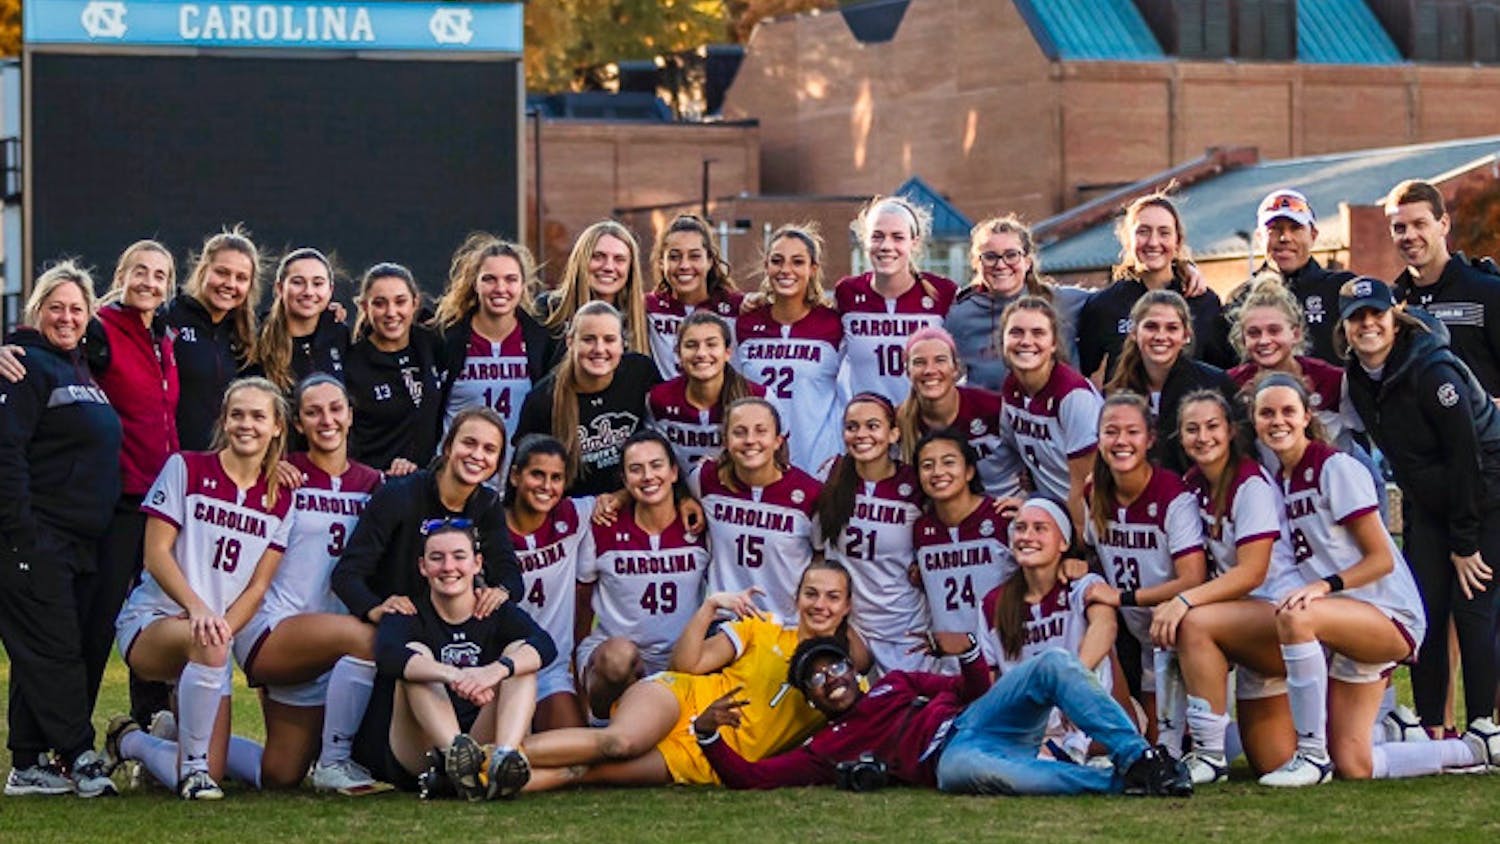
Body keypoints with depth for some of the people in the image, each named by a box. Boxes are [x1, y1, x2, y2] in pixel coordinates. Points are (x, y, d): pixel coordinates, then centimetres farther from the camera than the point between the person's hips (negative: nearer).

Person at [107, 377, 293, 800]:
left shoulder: (279, 500, 8)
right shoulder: (186, 469, -1)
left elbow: (258, 585, 4)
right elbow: (156, 553, -7)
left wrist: (223, 627, -15)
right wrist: (197, 609, -22)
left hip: (219, 630, 5)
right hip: (152, 620, -5)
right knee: (208, 646, -39)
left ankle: (131, 743, 25)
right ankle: (193, 764, -23)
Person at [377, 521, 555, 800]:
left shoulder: (499, 613, 9)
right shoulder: (410, 615, 4)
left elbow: (545, 646, -14)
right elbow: (387, 654, -22)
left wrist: (497, 670, -37)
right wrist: (453, 676, -40)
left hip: (484, 739, 1)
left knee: (520, 653, -11)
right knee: (416, 653, -18)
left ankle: (504, 757, -40)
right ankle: (456, 752, -47)